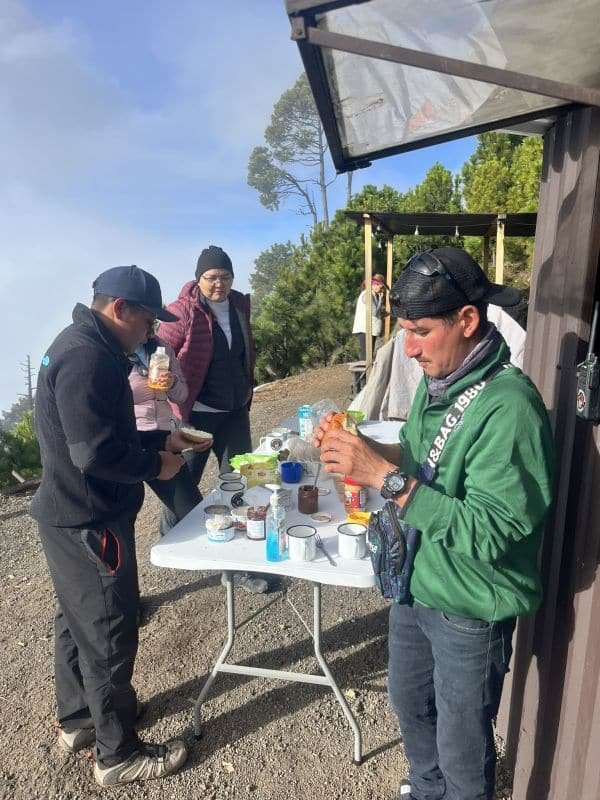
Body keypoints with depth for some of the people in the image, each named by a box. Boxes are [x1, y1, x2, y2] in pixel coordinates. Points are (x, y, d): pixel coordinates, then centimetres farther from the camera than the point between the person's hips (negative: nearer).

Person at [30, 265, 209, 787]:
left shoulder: (81, 345, 11)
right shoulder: (88, 356, -23)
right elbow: (96, 451, -29)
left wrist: (158, 439, 7)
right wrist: (156, 464, -15)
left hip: (69, 515, 11)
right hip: (88, 522, -11)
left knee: (79, 621, 24)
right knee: (109, 635, 5)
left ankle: (77, 719, 44)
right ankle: (119, 755, 24)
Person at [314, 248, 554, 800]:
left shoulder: (509, 407, -28)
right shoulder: (437, 380, -3)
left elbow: (490, 532, -31)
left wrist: (384, 477, -34)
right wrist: (365, 449, -11)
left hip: (470, 610, -8)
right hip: (415, 587, 8)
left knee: (462, 752, 16)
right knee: (409, 703, 29)